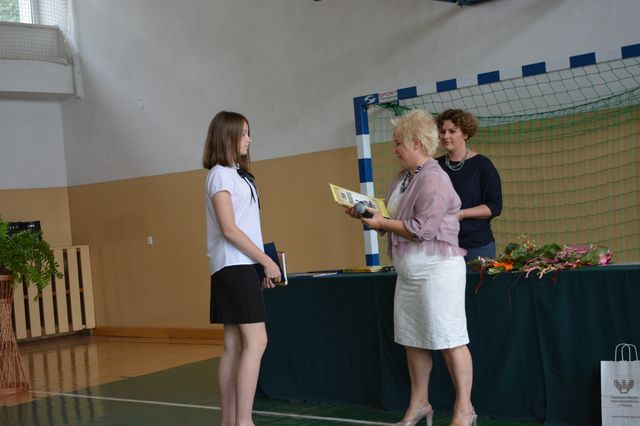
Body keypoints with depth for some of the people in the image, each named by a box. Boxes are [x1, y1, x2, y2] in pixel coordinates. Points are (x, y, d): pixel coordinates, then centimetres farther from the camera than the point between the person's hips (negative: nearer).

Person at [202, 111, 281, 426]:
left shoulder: (237, 175, 19)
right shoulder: (220, 174, -9)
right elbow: (229, 229, -16)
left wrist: (261, 264, 7)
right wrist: (267, 261, -13)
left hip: (241, 266, 9)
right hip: (234, 266, -9)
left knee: (234, 346, 7)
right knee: (255, 342, -14)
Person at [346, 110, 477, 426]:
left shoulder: (433, 180, -14)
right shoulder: (403, 179, 14)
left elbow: (423, 228, -21)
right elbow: (395, 220, 18)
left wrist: (382, 223, -14)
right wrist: (366, 215, 3)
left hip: (437, 269, -9)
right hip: (409, 271, 9)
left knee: (449, 340, -4)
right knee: (412, 340, 13)